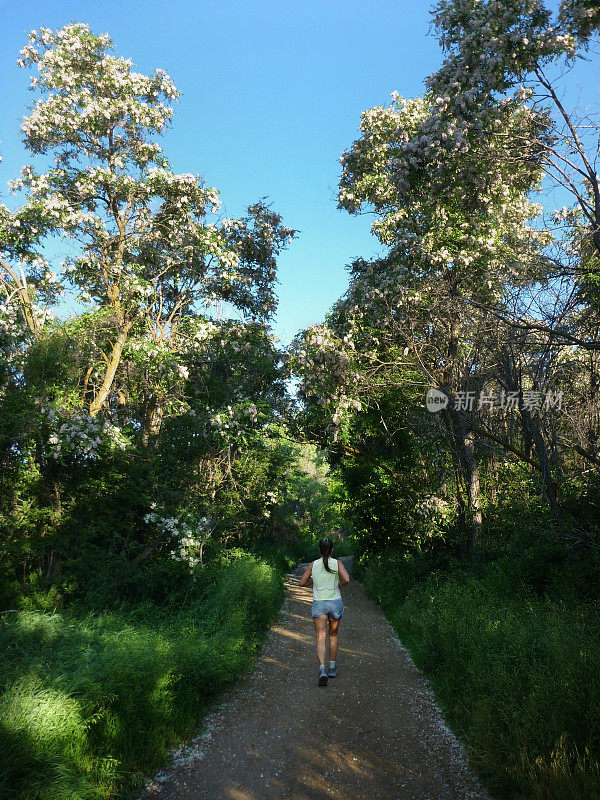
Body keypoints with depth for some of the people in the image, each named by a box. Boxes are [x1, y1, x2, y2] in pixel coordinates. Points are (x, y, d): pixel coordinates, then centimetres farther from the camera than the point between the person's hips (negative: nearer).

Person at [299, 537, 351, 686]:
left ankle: (322, 669, -18)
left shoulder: (313, 565, 1)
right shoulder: (337, 563, -3)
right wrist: (339, 584, 3)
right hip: (335, 602, 0)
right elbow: (346, 579, -17)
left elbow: (302, 582, 4)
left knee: (321, 638, 0)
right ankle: (332, 667, 28)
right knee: (333, 635, 20)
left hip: (319, 603, 0)